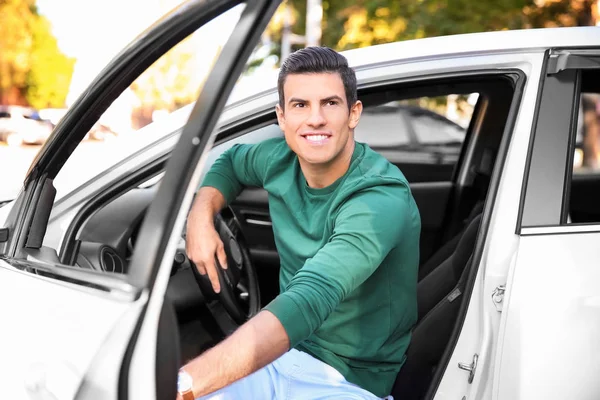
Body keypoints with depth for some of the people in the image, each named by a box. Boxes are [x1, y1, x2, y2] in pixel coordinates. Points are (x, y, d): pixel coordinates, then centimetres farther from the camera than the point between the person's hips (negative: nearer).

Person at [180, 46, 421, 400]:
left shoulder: (381, 201, -24)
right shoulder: (280, 158, -3)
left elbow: (308, 302, -37)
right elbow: (230, 162, 21)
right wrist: (201, 217, 0)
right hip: (279, 352, 5)